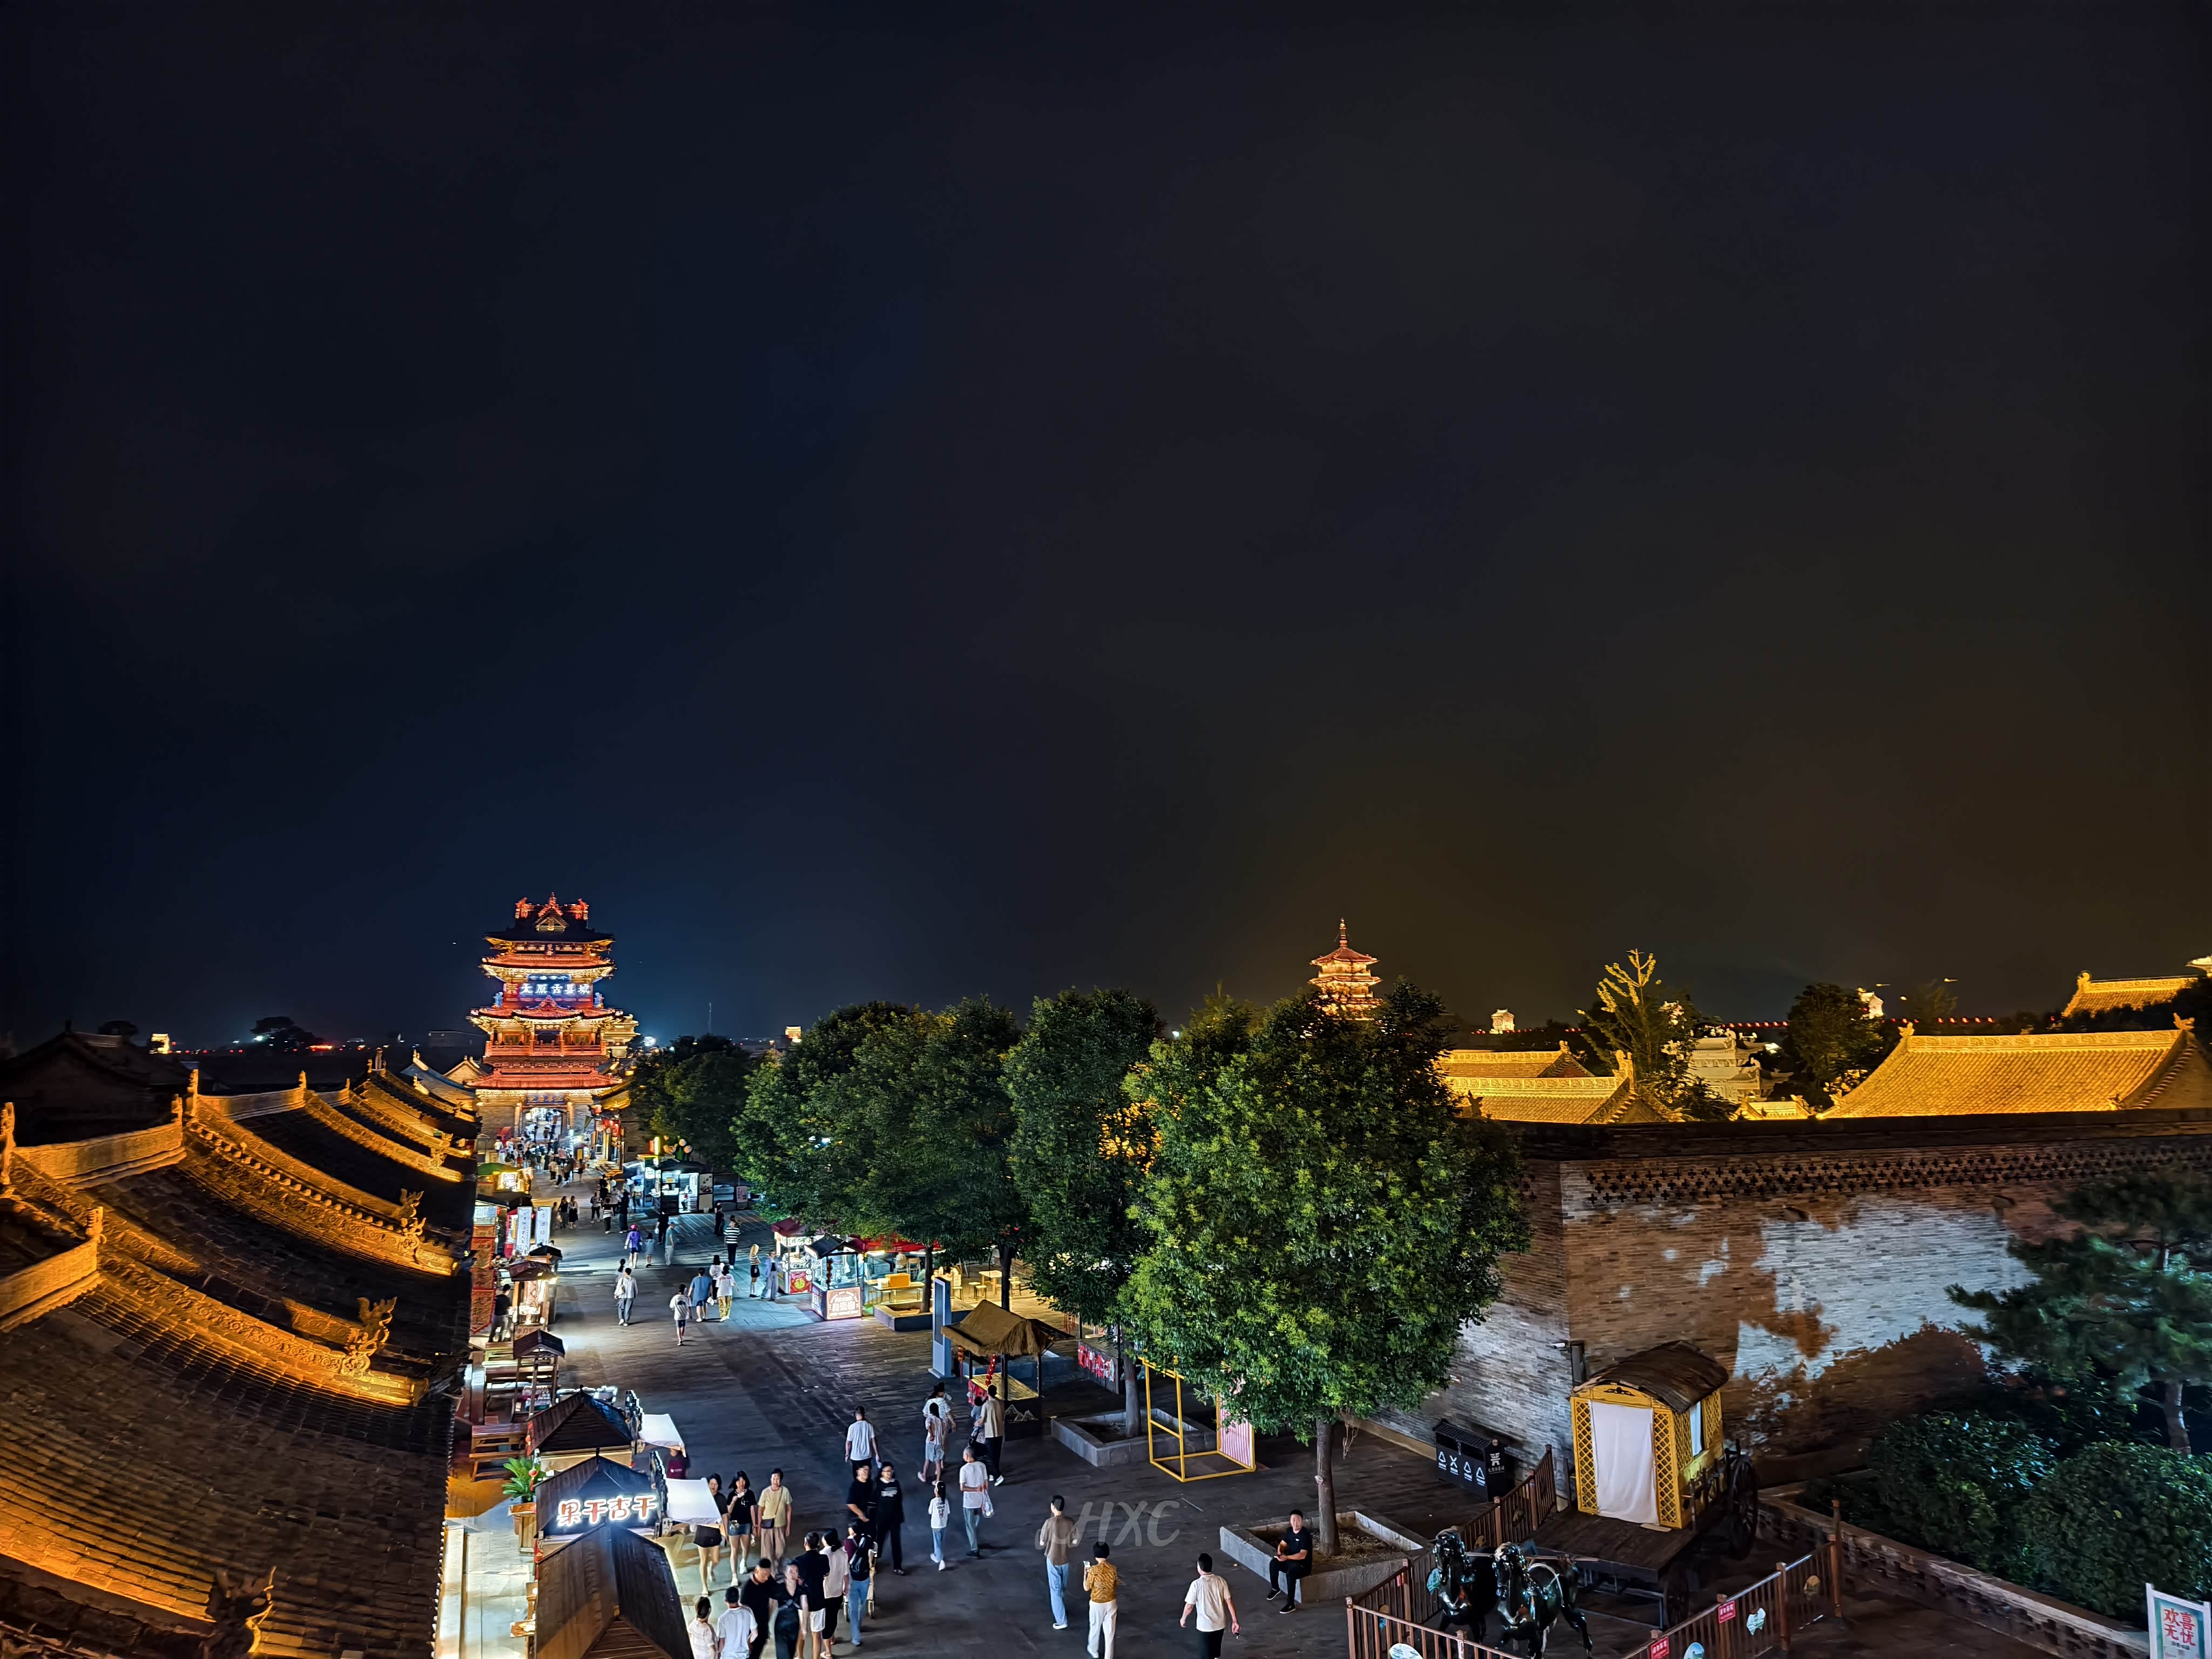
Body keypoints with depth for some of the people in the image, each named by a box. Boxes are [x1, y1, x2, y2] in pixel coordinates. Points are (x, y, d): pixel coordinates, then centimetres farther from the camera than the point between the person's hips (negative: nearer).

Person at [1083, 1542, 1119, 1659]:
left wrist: (1085, 1574, 0)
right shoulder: (1113, 1569, -10)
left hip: (1097, 1604, -2)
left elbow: (1086, 1588, -11)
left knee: (1095, 1627, 22)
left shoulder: (1093, 1570, -22)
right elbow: (1116, 1585, 2)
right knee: (1109, 1630, 13)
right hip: (1111, 1603, 2)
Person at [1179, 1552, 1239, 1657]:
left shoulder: (1197, 1584, -20)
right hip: (1220, 1624, 5)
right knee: (1216, 1652, 26)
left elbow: (1189, 1606, -11)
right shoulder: (1221, 1581, -7)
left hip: (1205, 1626, -5)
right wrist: (1235, 1621, 4)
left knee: (1207, 1654, 8)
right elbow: (1229, 1602, -4)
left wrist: (1183, 1619, 7)